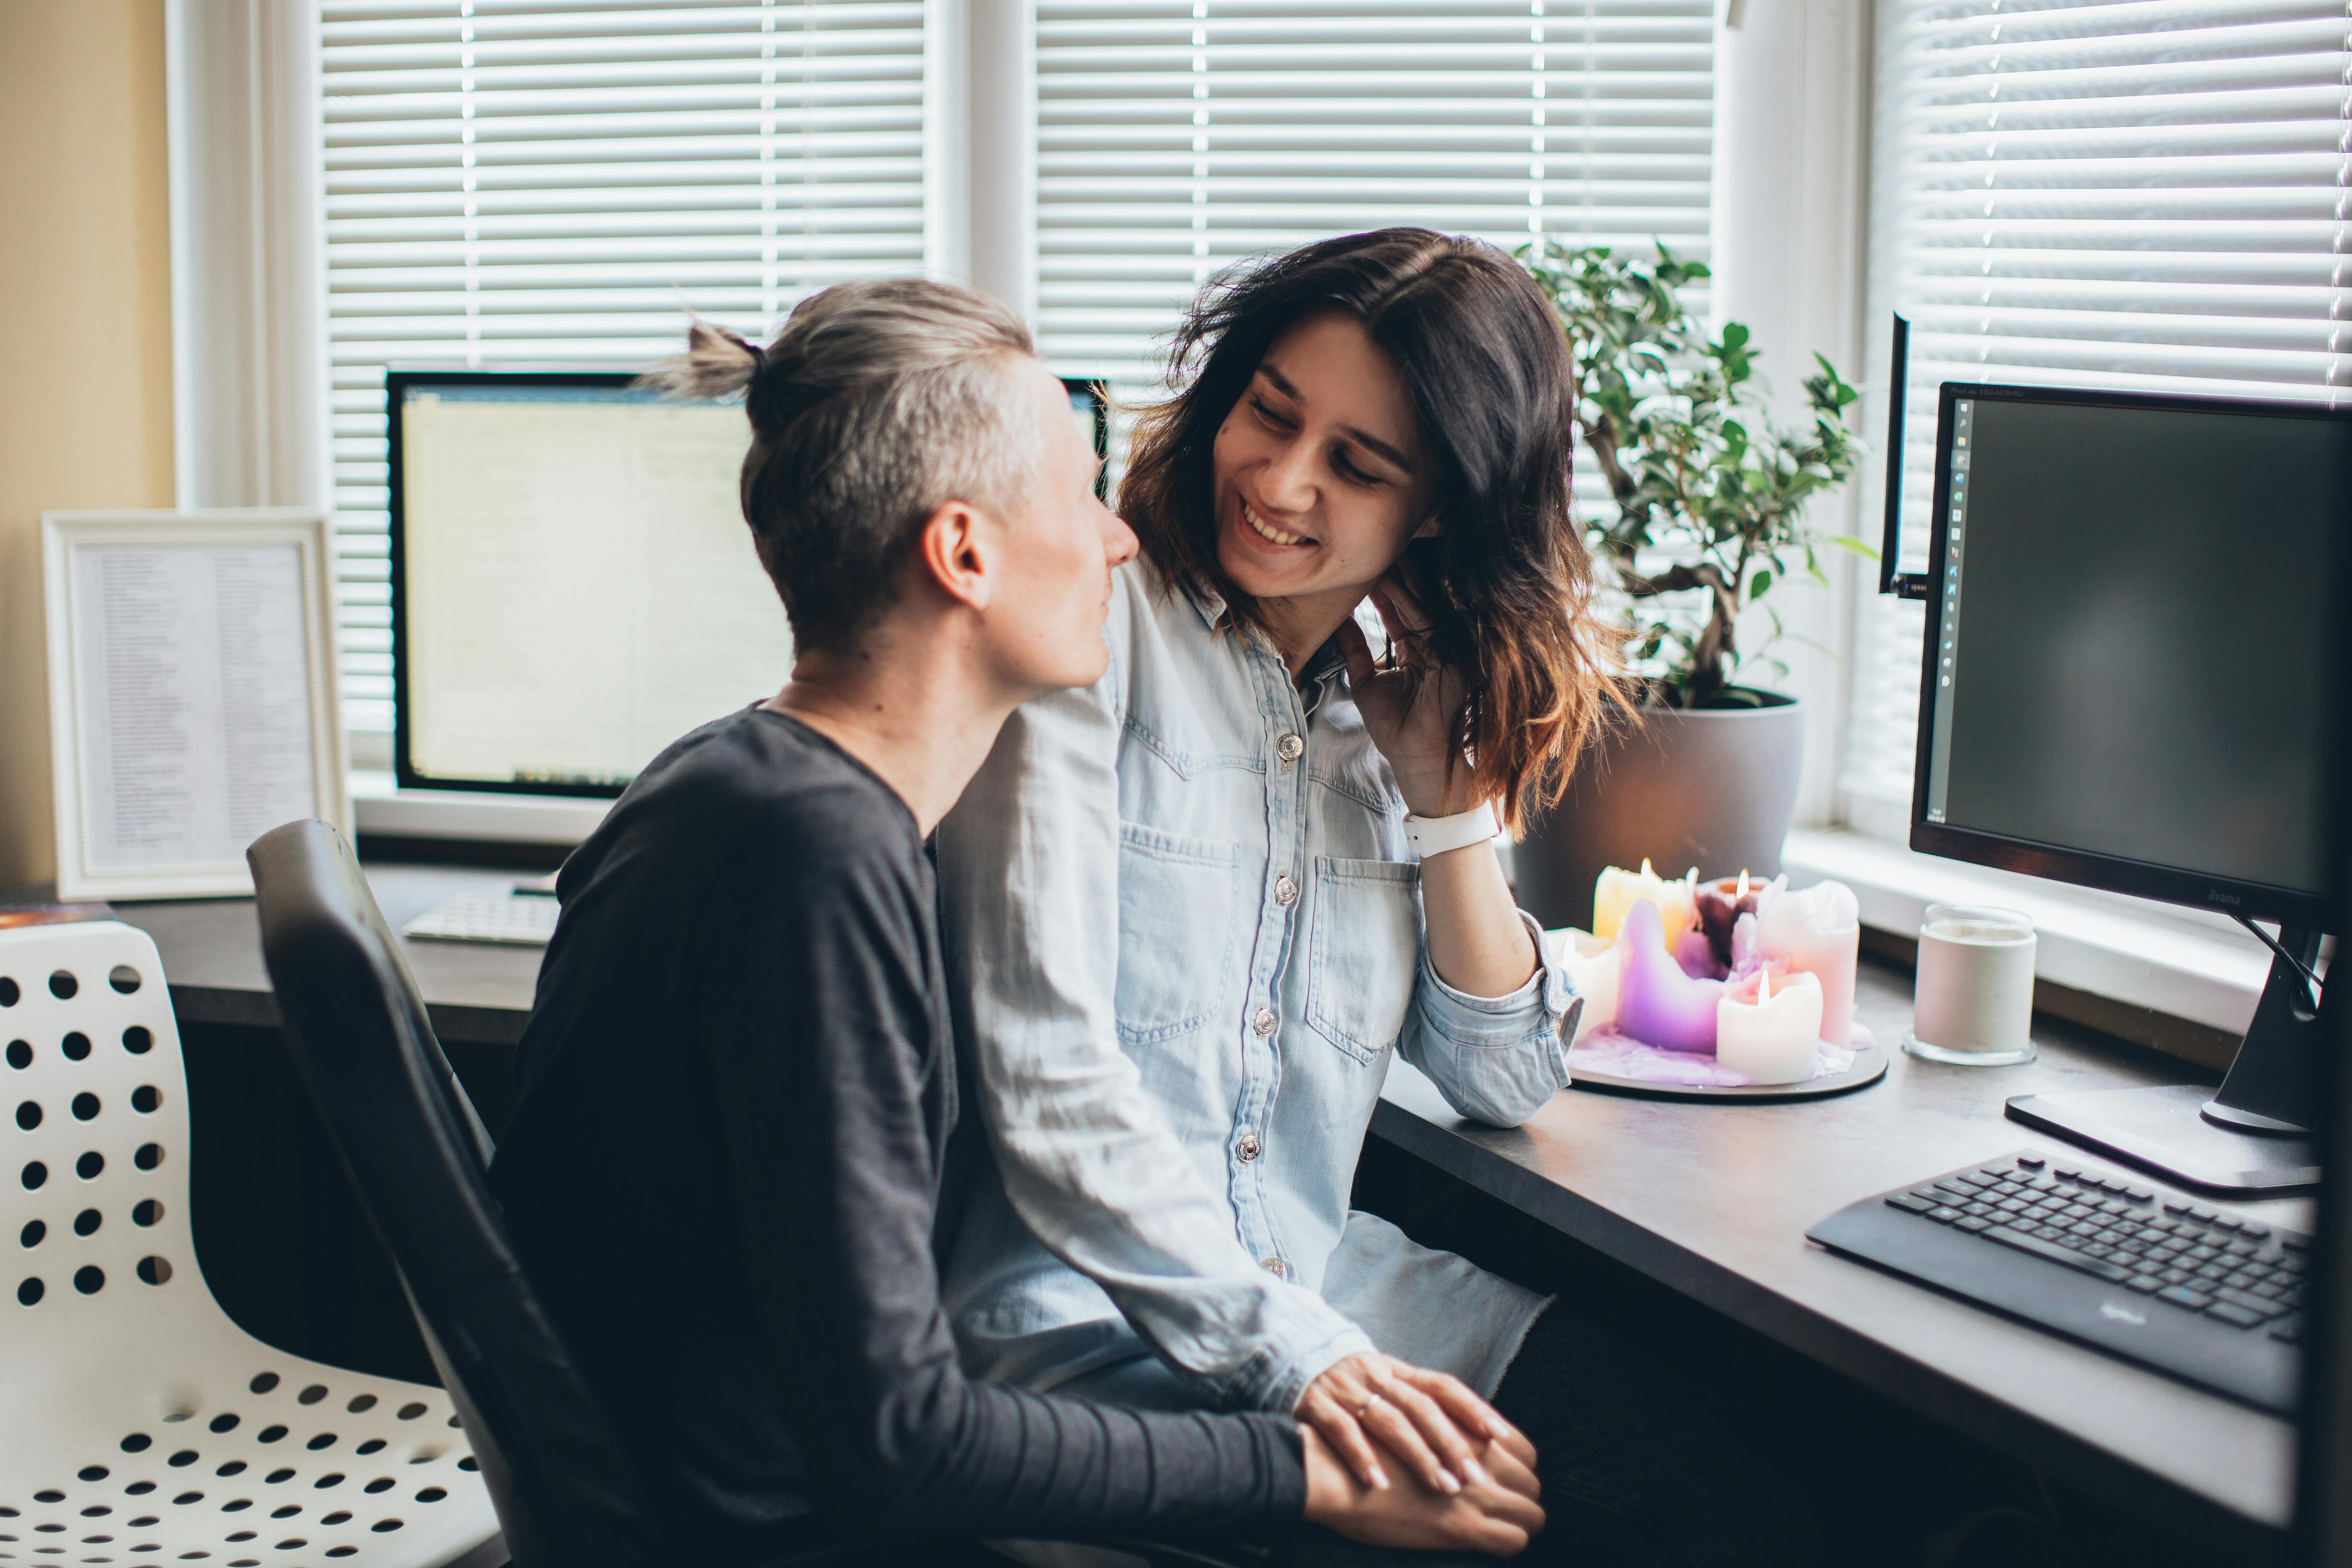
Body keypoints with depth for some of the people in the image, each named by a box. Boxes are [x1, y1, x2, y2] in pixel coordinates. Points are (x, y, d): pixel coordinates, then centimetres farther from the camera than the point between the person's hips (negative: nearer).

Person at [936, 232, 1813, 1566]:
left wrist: (1444, 787, 1)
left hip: (1321, 1279, 6)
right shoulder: (1100, 639, -9)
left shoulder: (1386, 710, 12)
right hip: (1083, 1319, -6)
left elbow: (1505, 1081, 11)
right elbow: (1047, 1070, -17)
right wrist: (1293, 1354, -23)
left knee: (1689, 1444, -15)